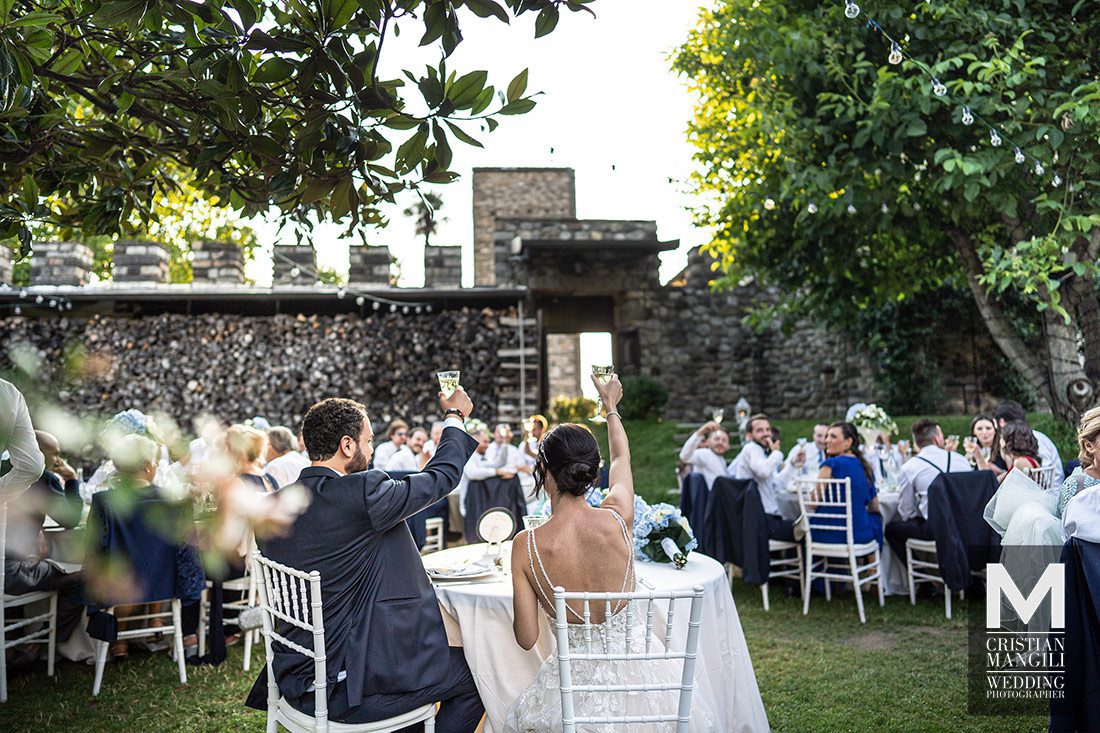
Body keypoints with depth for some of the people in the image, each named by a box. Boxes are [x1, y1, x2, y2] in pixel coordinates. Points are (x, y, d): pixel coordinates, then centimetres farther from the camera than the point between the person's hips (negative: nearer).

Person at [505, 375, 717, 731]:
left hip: (578, 680, -1)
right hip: (639, 672, 2)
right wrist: (611, 406, 29)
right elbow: (621, 458, 10)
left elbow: (526, 638, -8)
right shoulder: (618, 518, -13)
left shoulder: (526, 545, -18)